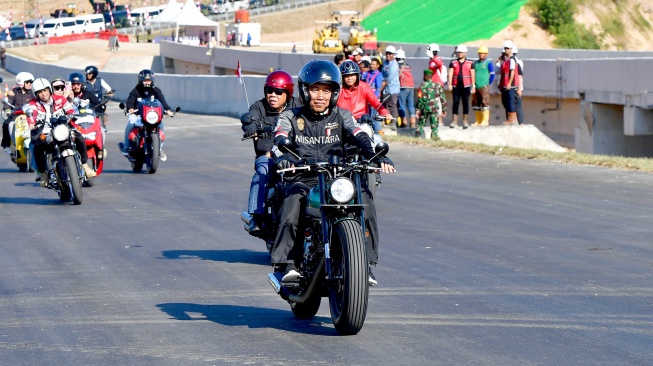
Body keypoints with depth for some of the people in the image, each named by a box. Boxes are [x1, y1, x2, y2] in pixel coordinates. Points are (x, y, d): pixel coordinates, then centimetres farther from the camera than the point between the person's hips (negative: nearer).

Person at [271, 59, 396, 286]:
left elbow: (360, 138, -3)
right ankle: (286, 264, -37)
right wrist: (282, 156, -34)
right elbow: (280, 139, -9)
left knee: (363, 195, -28)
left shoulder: (342, 117, 16)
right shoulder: (290, 117, 12)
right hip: (302, 180, -2)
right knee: (293, 197, -36)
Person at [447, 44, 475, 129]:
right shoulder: (453, 63, 9)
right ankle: (455, 121, 2)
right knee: (455, 103, -1)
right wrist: (450, 84, -7)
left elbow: (472, 75, 6)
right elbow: (450, 73, 3)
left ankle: (465, 121, 8)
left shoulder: (470, 63, 7)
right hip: (456, 86, 1)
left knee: (466, 103, 2)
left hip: (466, 86, -1)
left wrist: (473, 86, 2)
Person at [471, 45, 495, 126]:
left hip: (484, 86, -7)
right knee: (476, 103, 7)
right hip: (476, 86, 7)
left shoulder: (488, 63, -1)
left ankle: (485, 121, -11)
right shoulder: (476, 63, 17)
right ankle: (478, 121, 13)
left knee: (485, 102, -11)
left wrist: (488, 84, -3)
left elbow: (492, 74, -1)